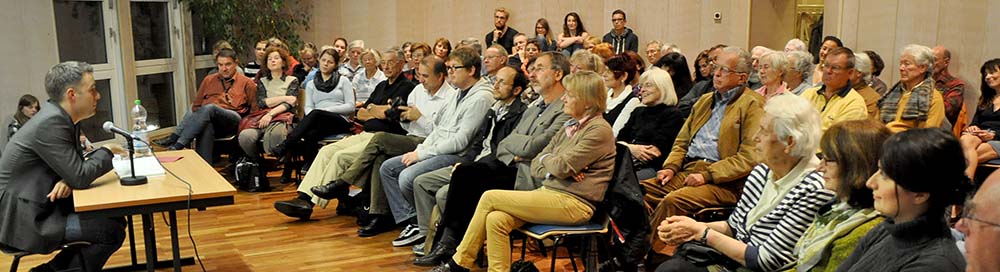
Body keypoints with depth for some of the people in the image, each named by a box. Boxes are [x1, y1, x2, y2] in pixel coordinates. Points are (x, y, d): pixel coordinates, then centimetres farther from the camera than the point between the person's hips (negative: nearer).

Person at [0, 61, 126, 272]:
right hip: (21, 220, -9)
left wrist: (68, 179, -11)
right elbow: (79, 177, -23)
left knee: (114, 218, 6)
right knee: (112, 231, -17)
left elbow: (74, 165, 12)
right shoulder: (50, 123, -21)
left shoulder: (63, 118, 6)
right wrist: (106, 151, -7)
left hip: (39, 207, 9)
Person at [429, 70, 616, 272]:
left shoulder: (599, 130, -9)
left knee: (490, 198, -12)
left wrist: (546, 159, 4)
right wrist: (554, 170, -7)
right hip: (550, 192, 8)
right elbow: (535, 166, 15)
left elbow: (562, 166, -18)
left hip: (574, 203, -8)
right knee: (496, 219, -18)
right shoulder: (569, 127, 18)